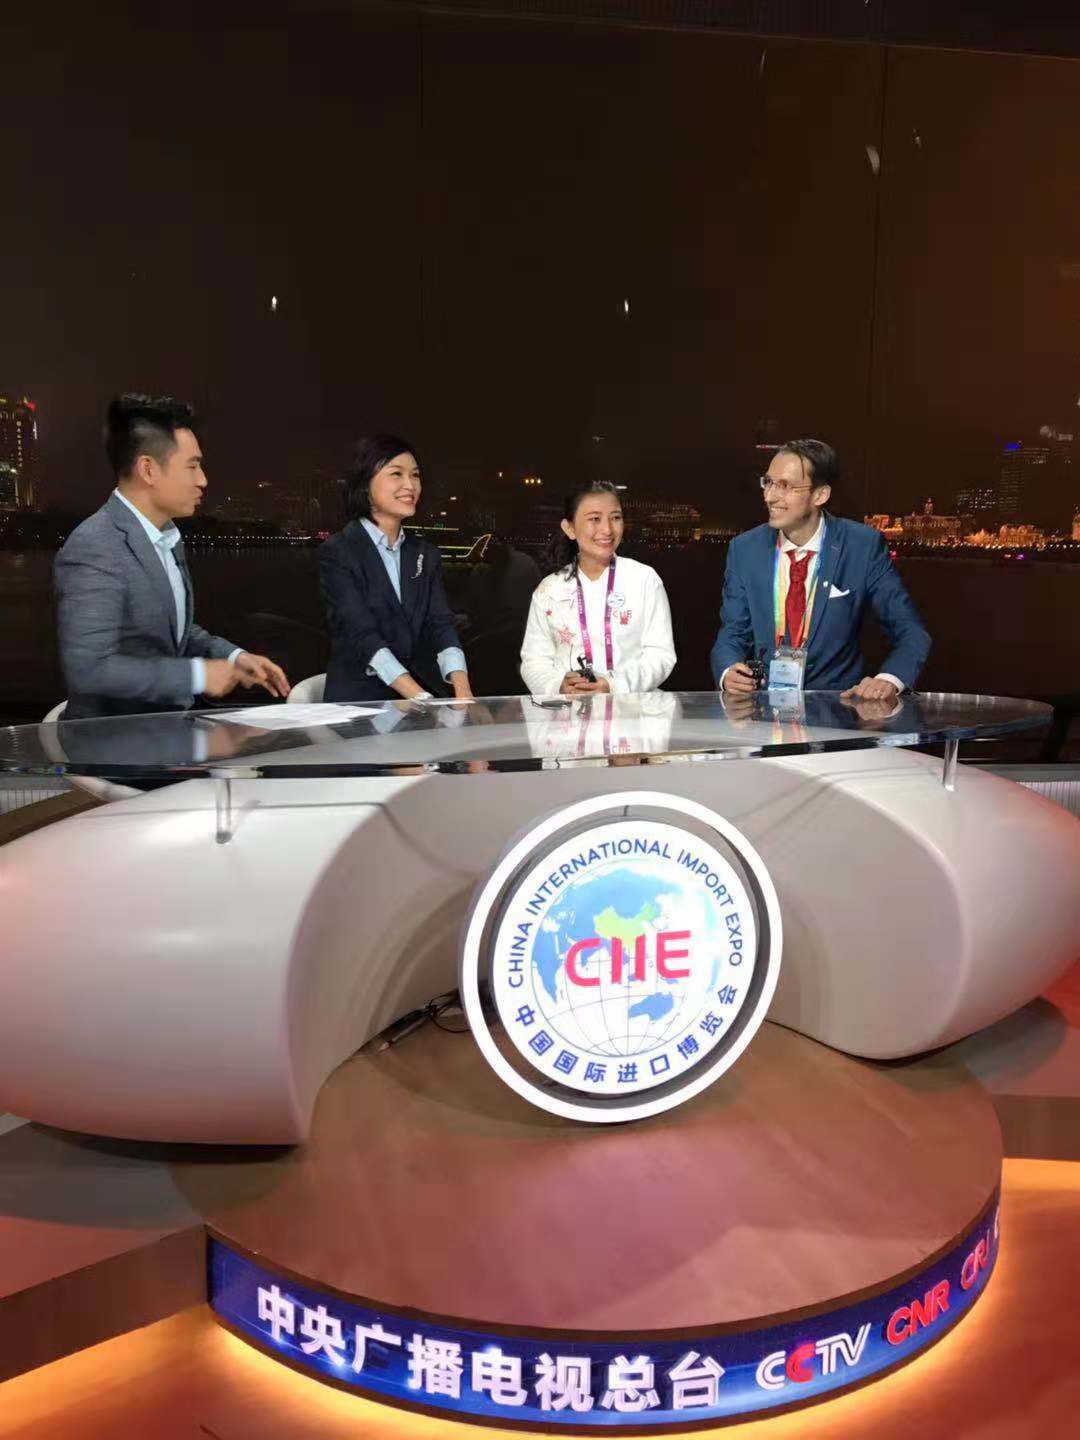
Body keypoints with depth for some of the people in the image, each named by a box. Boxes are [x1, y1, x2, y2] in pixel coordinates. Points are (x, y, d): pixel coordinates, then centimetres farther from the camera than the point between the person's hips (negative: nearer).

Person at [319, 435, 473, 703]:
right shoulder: (337, 553, -4)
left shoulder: (426, 555, 13)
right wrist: (420, 698, -26)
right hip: (360, 698, -5)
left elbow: (440, 625, 0)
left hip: (425, 692, 5)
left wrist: (463, 691, -19)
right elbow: (362, 636, -14)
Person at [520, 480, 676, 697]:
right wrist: (558, 686, -14)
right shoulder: (548, 590, 10)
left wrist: (615, 686, -16)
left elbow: (661, 655, 0)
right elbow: (534, 660, 8)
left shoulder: (646, 579, 6)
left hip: (632, 701, -1)